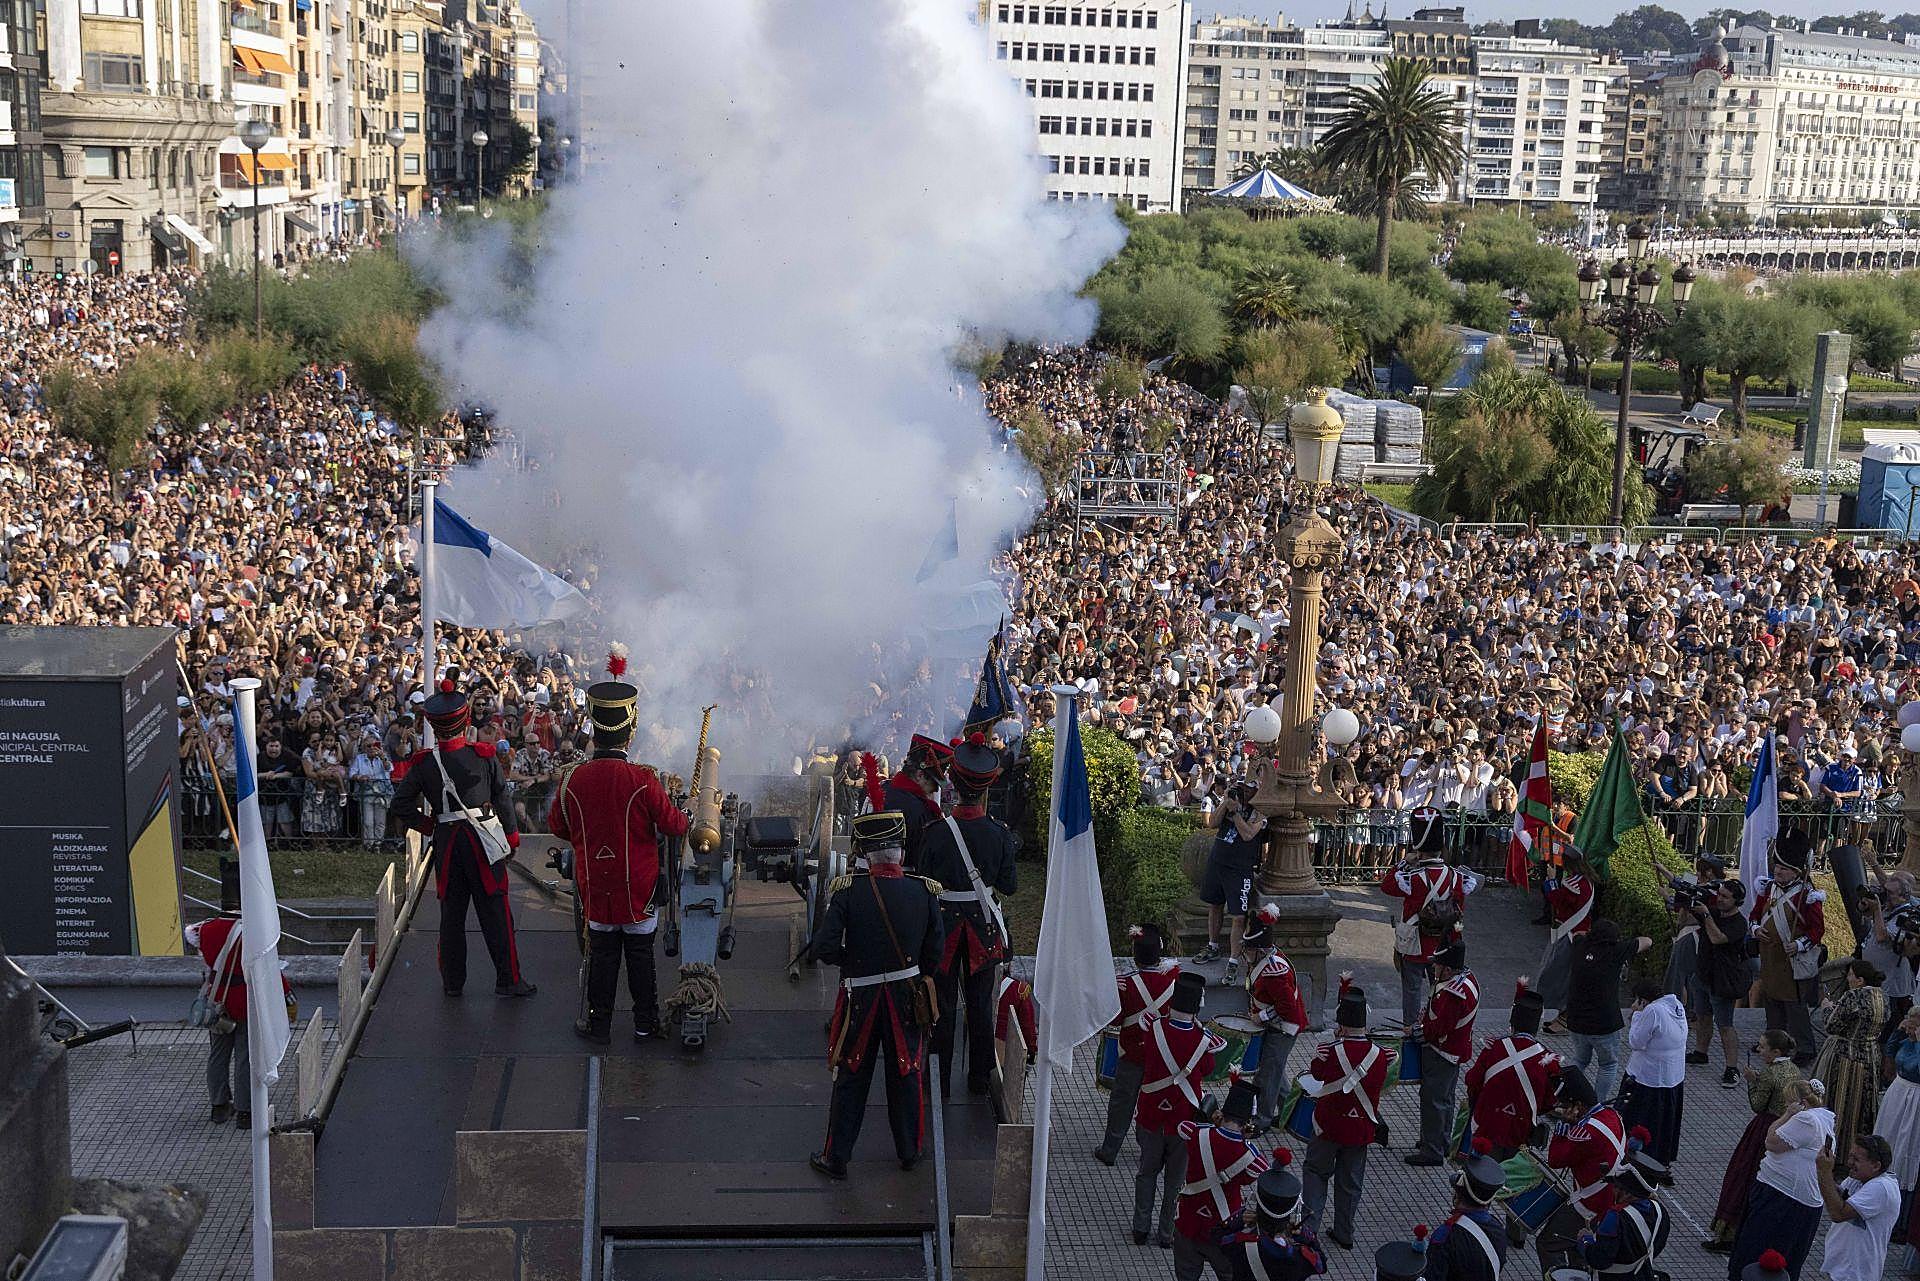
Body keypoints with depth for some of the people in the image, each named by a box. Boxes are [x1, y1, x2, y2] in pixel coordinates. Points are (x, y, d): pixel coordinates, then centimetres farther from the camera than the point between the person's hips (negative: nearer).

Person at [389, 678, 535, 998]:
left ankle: (452, 981, 18)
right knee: (495, 912, 4)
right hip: (483, 842, -2)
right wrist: (512, 837, 9)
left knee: (451, 912, 12)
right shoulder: (485, 757, -11)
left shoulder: (423, 764, -6)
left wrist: (428, 826, 10)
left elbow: (401, 805, -2)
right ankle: (508, 980, 6)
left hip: (445, 841, 2)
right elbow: (503, 801, -3)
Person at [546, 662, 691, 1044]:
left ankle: (599, 1024, 22)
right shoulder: (643, 780, -21)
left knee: (602, 952, 15)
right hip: (638, 884, -2)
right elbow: (675, 826, -12)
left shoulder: (573, 779, -12)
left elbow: (557, 827, 3)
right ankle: (645, 1022, 24)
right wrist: (683, 816, 11)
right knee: (640, 952, 13)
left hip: (595, 885, 2)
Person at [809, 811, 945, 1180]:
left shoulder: (848, 890, -17)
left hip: (860, 998, -2)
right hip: (906, 1000, 2)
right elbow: (934, 954, -2)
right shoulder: (926, 892, -9)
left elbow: (824, 948, -19)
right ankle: (909, 1152, 30)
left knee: (851, 1080, 11)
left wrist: (851, 959, 1)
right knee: (905, 1075, 17)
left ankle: (836, 1158, 20)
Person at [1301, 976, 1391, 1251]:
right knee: (1351, 1182, 17)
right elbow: (1378, 1087, 5)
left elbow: (1316, 1073, -3)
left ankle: (1309, 1225, 8)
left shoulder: (1331, 1051, -22)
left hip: (1329, 1125, -3)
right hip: (1361, 1129, 3)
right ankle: (1344, 1234, 26)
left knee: (1316, 1172, 17)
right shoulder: (1380, 1055, -12)